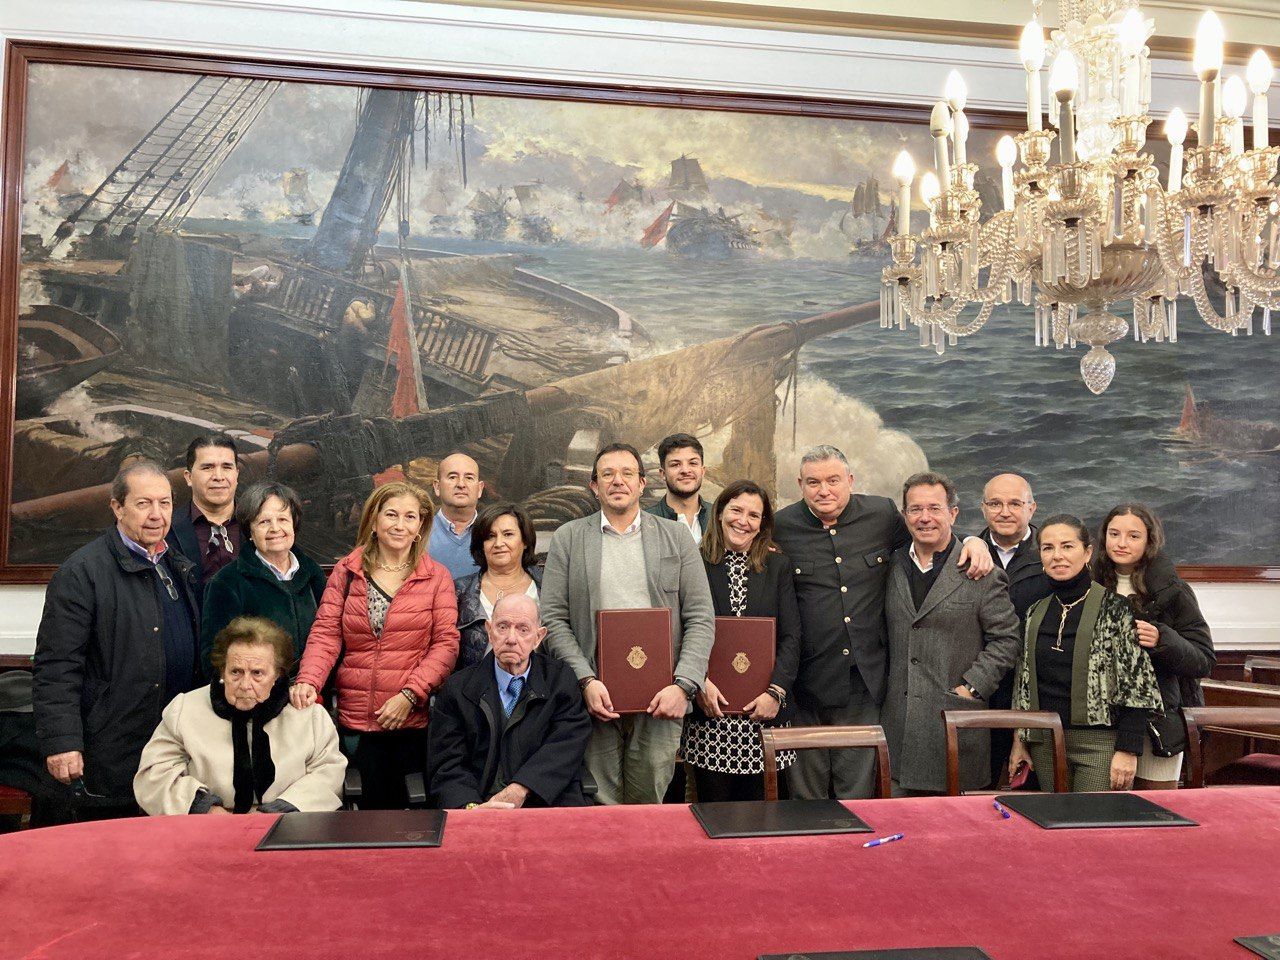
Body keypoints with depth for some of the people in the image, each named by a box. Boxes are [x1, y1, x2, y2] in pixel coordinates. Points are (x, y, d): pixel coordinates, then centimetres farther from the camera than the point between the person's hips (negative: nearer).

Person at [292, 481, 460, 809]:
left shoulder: (436, 577, 3)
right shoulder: (346, 571, 7)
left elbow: (446, 643, -2)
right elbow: (326, 633, 1)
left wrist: (409, 695, -13)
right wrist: (308, 680, -17)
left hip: (414, 720, -1)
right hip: (356, 720, 1)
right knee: (376, 805, 5)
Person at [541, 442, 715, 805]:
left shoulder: (676, 537, 8)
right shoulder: (567, 538, 7)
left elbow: (701, 618, 4)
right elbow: (554, 619, 2)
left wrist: (683, 685, -8)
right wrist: (586, 681, -10)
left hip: (660, 699, 1)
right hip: (596, 695, 0)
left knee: (650, 804, 5)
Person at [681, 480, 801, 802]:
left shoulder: (778, 567, 8)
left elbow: (791, 637, 2)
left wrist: (775, 691, -9)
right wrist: (700, 681, -13)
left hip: (763, 714, 1)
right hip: (709, 714, -1)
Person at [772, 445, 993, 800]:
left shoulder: (883, 514, 3)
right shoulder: (781, 526, -1)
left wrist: (972, 541, 2)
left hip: (865, 679, 1)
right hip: (807, 681, -1)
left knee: (857, 790, 10)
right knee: (806, 792, 10)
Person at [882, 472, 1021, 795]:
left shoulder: (982, 573, -3)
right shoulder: (892, 566, 10)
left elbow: (1006, 640, -2)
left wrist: (970, 687, -9)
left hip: (955, 720, -3)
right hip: (896, 719, 3)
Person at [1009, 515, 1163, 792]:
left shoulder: (1116, 606, -7)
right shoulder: (1036, 611, 9)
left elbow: (1136, 684, -9)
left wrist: (1128, 749, -12)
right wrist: (1020, 741, 12)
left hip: (1100, 741, -5)